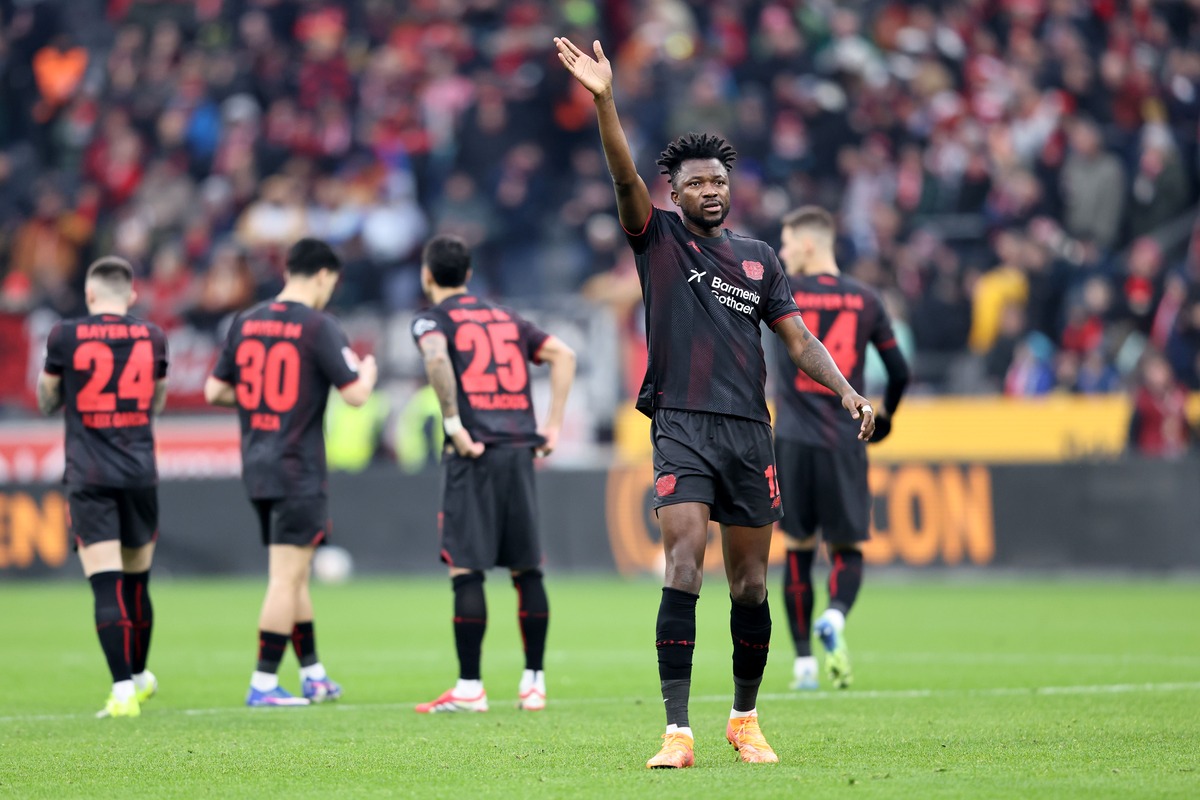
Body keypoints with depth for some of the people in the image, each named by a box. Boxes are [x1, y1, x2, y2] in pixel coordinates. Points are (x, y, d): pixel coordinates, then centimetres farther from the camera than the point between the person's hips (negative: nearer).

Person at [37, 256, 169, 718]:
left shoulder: (65, 337, -4)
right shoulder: (152, 337, 4)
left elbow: (47, 403, 10)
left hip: (88, 477, -2)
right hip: (140, 473, 2)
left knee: (106, 588, -8)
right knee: (137, 582, 17)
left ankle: (123, 689, -18)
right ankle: (139, 677, 33)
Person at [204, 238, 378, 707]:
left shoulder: (245, 323, 7)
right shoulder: (318, 326, -11)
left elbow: (215, 391, 11)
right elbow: (355, 395, -13)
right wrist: (368, 370, 8)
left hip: (257, 470, 7)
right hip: (299, 472, -7)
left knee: (293, 575, 16)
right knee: (287, 577, -4)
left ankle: (313, 675, 23)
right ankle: (263, 683, -6)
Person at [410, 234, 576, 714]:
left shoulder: (433, 320, 4)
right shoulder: (507, 319, 21)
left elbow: (437, 358, -19)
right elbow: (563, 355, 15)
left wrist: (453, 424, -16)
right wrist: (553, 425, 11)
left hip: (473, 454, -5)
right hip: (520, 449, 5)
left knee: (465, 570, -4)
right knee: (526, 569, 9)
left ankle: (470, 688, -6)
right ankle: (534, 683, 10)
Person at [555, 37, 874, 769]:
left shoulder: (758, 258, 15)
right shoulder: (659, 238, 5)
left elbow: (797, 336, 14)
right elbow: (626, 177, -10)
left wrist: (845, 389, -3)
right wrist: (604, 101, -25)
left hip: (750, 431, 4)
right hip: (683, 426, -4)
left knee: (750, 584, 7)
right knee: (683, 570, -16)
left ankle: (746, 721, 24)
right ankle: (678, 732, -19)